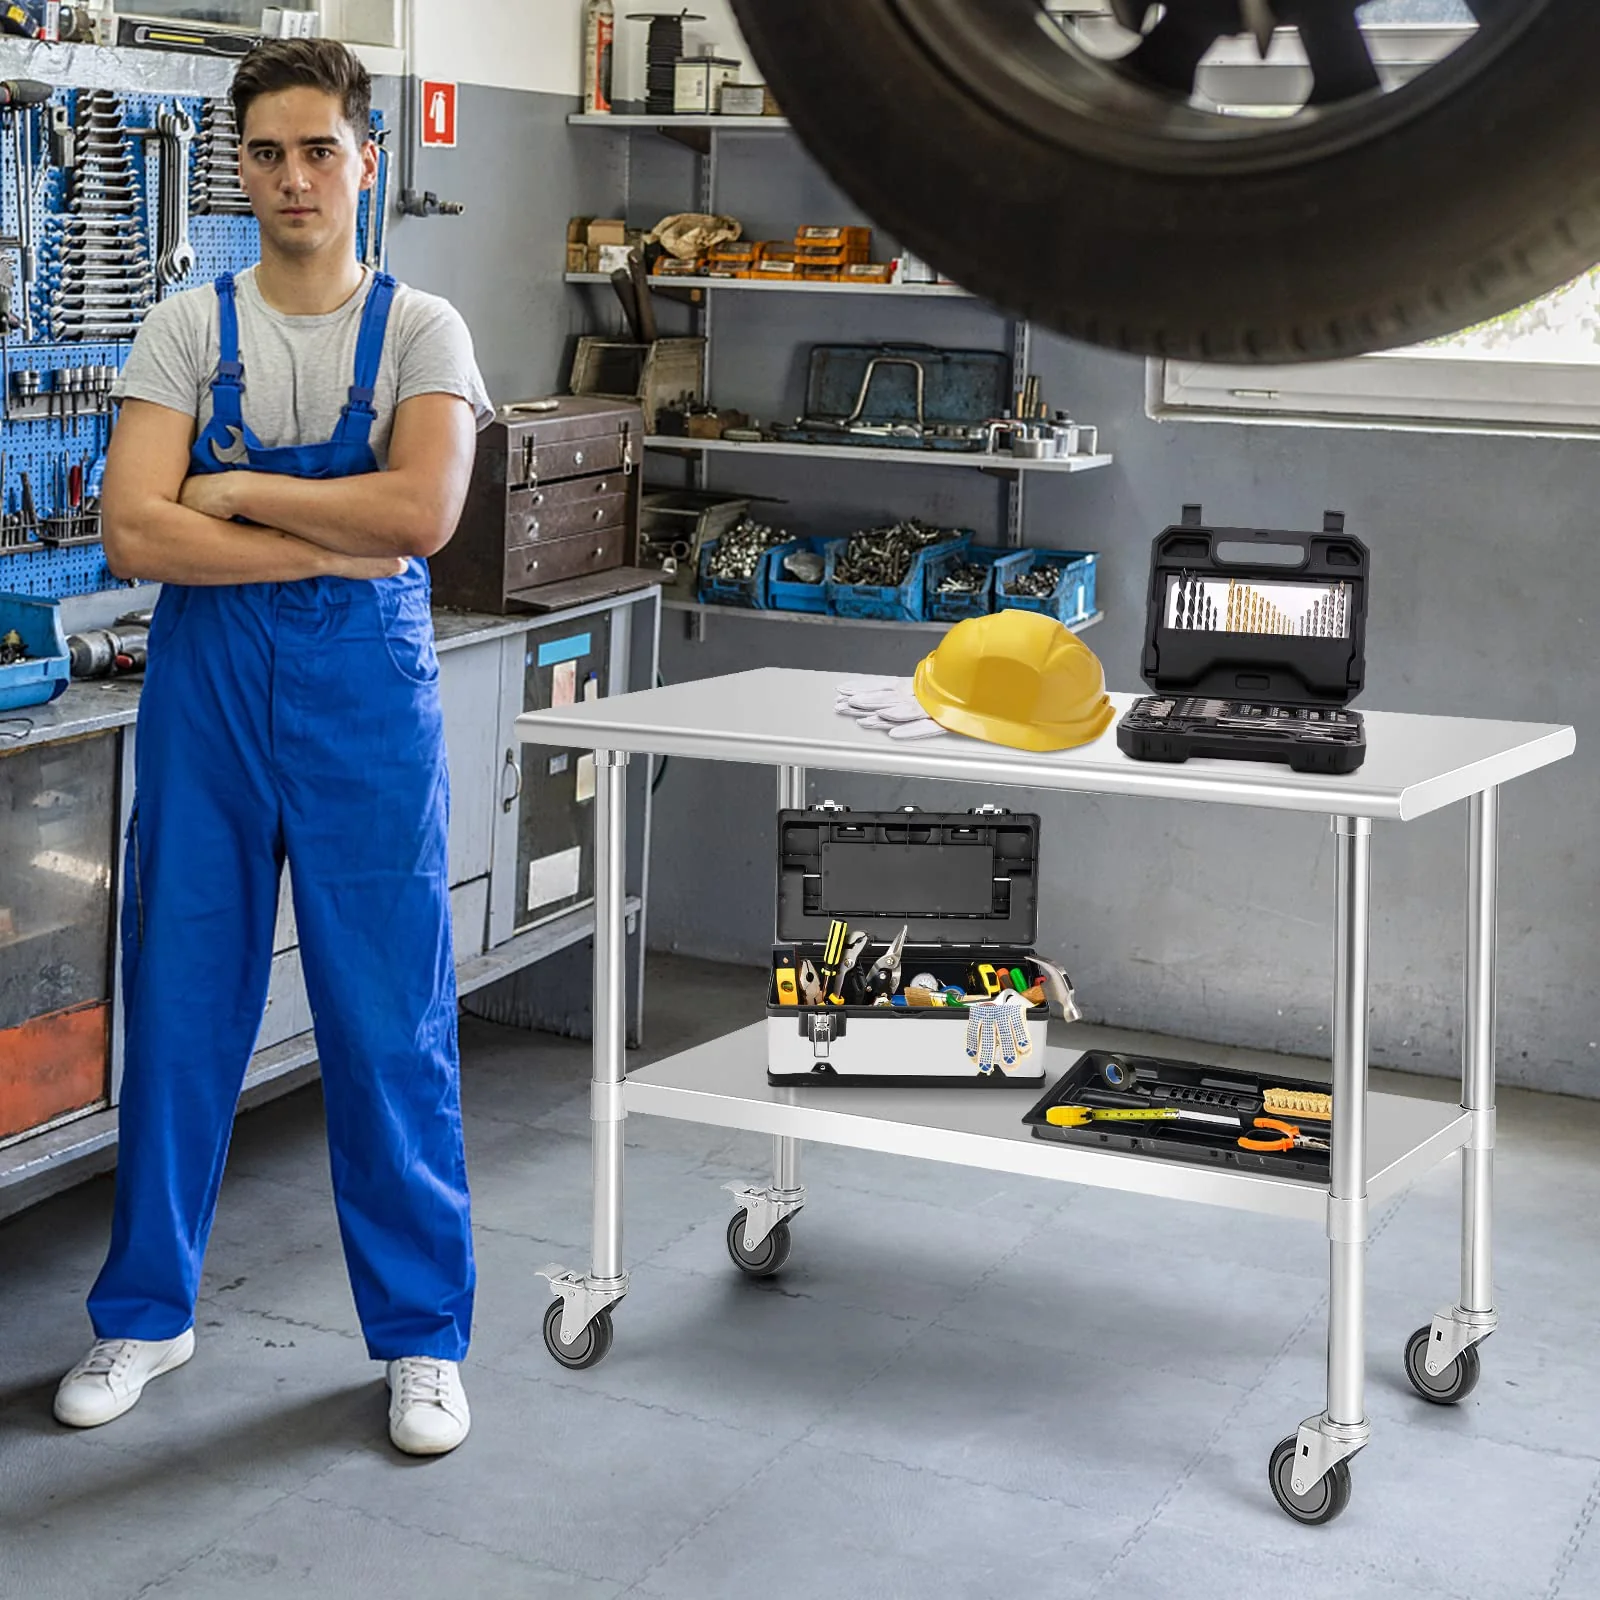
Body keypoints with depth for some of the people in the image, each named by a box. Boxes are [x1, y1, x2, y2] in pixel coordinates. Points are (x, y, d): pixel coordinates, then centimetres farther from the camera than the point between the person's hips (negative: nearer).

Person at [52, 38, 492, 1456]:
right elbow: (134, 534, -8)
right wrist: (338, 541, -12)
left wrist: (233, 491, -9)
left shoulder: (421, 329, 2)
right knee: (178, 1007, 8)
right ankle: (147, 1312, 26)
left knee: (393, 1021, 2)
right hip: (205, 689, 2)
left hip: (368, 690, -1)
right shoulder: (187, 330, 5)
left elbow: (423, 511, -15)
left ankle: (423, 1334, 17)